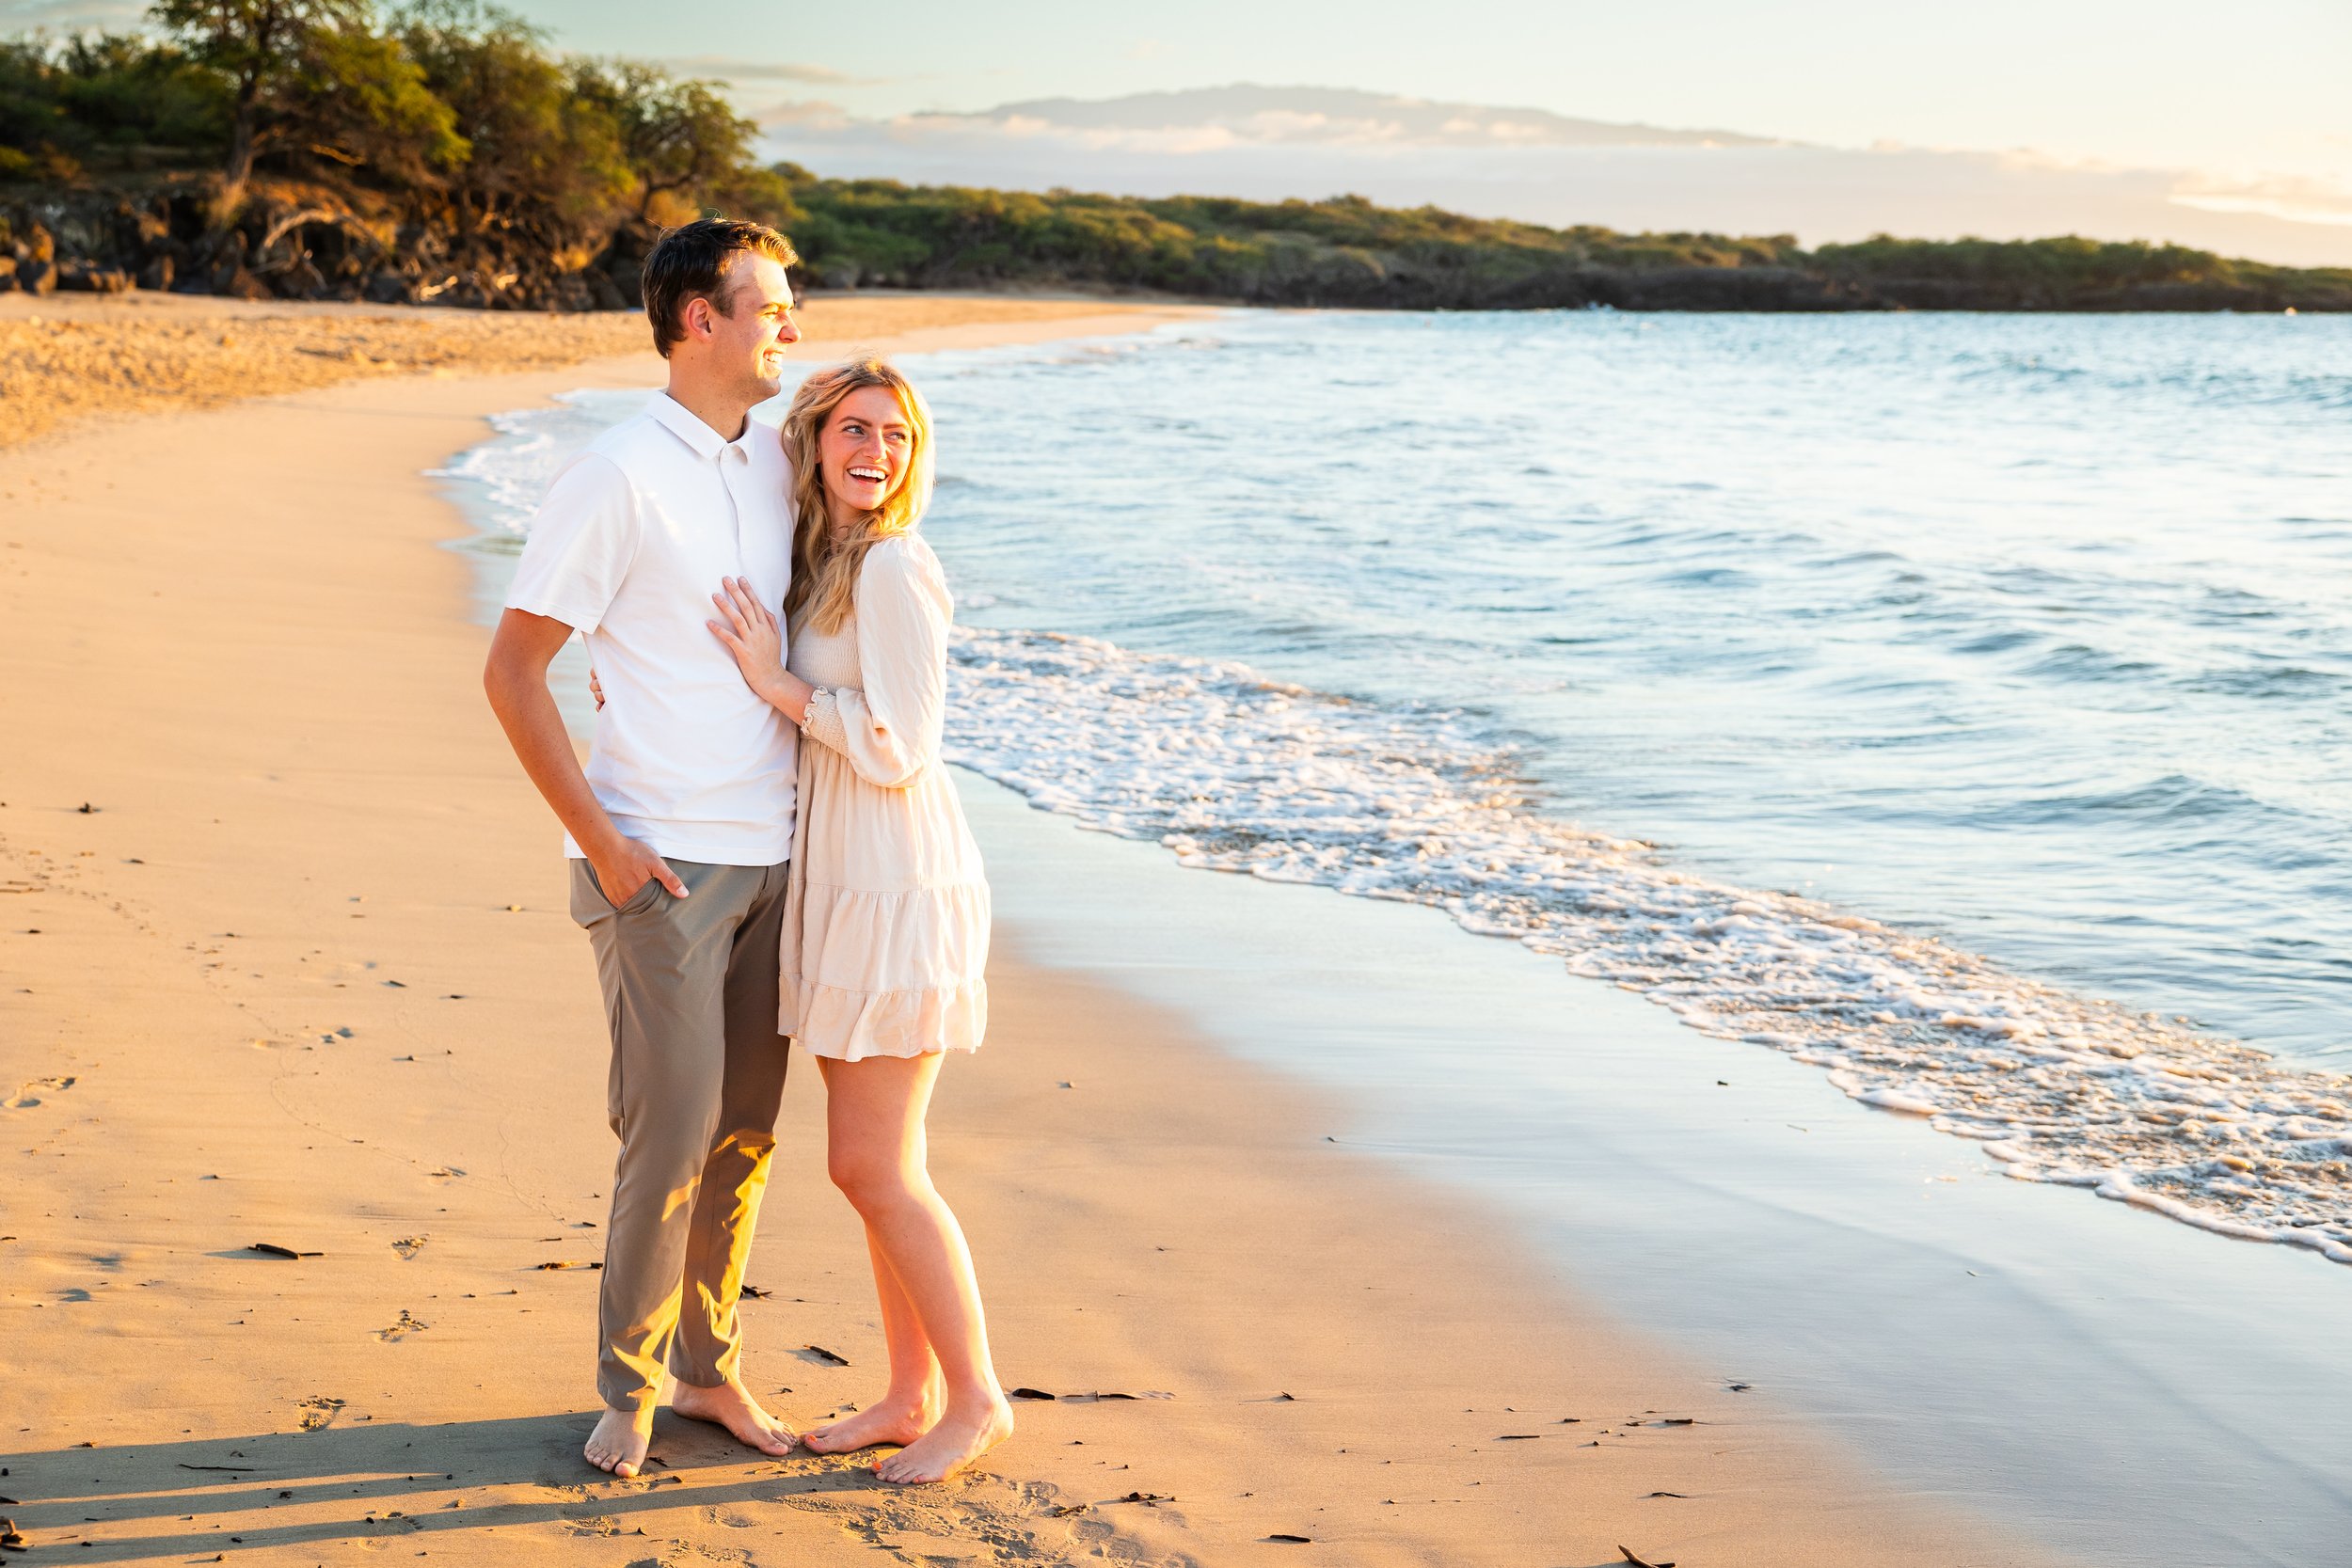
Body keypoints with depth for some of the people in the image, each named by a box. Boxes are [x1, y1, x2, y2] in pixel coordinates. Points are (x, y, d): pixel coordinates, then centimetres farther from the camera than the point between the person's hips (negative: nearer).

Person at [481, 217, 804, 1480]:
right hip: (661, 859, -6)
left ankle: (707, 1368, 26)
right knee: (672, 1131, -4)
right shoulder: (616, 476, -11)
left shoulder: (776, 460, 9)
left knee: (745, 1134, 11)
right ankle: (629, 1393, 13)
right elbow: (511, 673, -10)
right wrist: (602, 844, -13)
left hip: (771, 853, 6)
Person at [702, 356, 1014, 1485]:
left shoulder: (895, 567, -15)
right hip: (843, 886, 9)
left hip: (899, 892, -9)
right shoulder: (816, 566, 12)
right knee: (865, 1165, 13)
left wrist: (777, 682, -14)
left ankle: (976, 1400, 9)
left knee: (877, 1172, -5)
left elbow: (897, 750, -19)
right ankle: (912, 1394, 24)